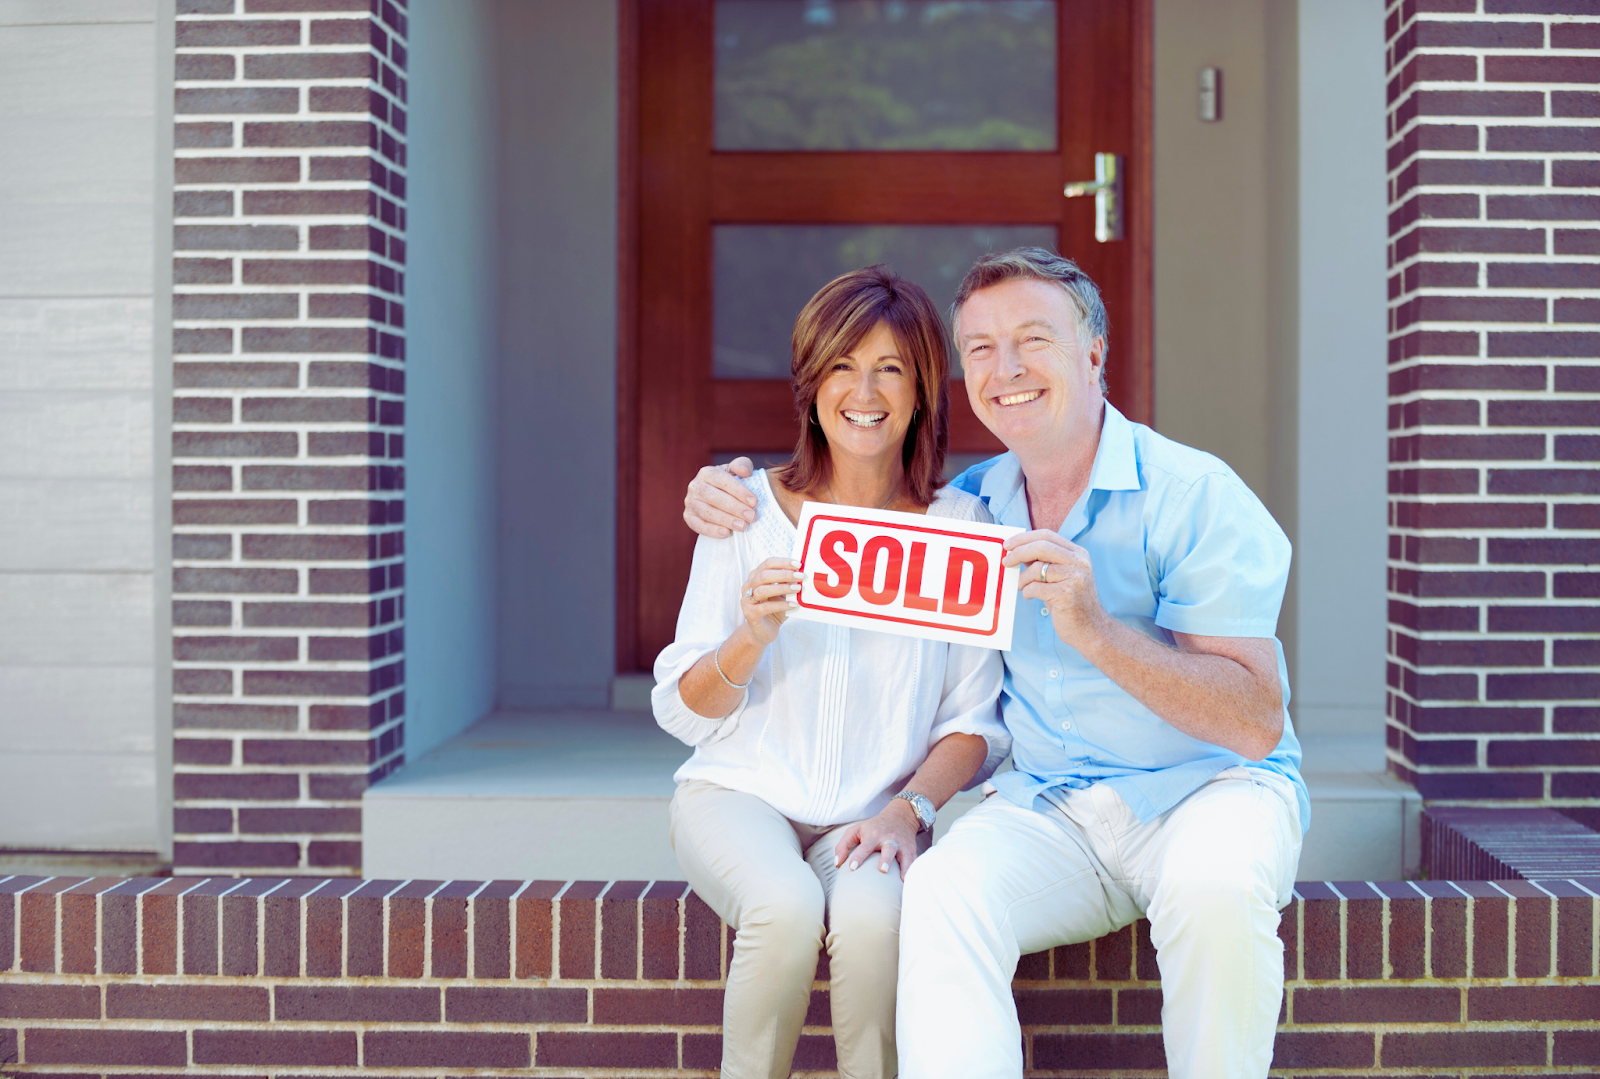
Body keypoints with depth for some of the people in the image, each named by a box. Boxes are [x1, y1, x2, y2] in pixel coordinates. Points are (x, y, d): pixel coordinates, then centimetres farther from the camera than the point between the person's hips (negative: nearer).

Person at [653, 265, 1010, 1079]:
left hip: (876, 814, 0)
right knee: (787, 907, -31)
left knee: (873, 914, -32)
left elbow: (975, 722, 3)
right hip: (739, 791, 0)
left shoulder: (959, 526, 0)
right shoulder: (750, 509, 0)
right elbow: (681, 712, 0)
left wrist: (910, 808, -14)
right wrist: (753, 636, -19)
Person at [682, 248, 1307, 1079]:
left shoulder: (1193, 494, -8)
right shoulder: (967, 504, 8)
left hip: (1209, 786, -3)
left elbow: (1257, 723, -15)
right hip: (1049, 807, 3)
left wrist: (1095, 631, -27)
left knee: (1215, 886, -35)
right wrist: (727, 496, 3)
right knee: (942, 891, -27)